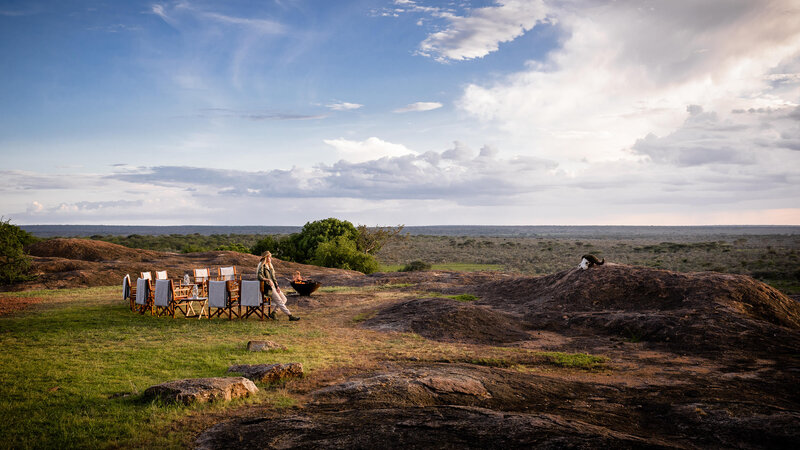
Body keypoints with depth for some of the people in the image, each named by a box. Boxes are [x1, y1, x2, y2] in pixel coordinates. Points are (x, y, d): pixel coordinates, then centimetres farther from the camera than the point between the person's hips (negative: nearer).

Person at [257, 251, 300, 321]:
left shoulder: (270, 266, 20)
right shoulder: (262, 266, -5)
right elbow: (259, 277, -18)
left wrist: (277, 286, 5)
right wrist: (268, 280, -32)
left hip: (273, 286, 8)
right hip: (267, 287, -8)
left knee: (284, 299, -5)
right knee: (279, 301, -16)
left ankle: (273, 313, -4)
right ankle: (290, 316, -19)